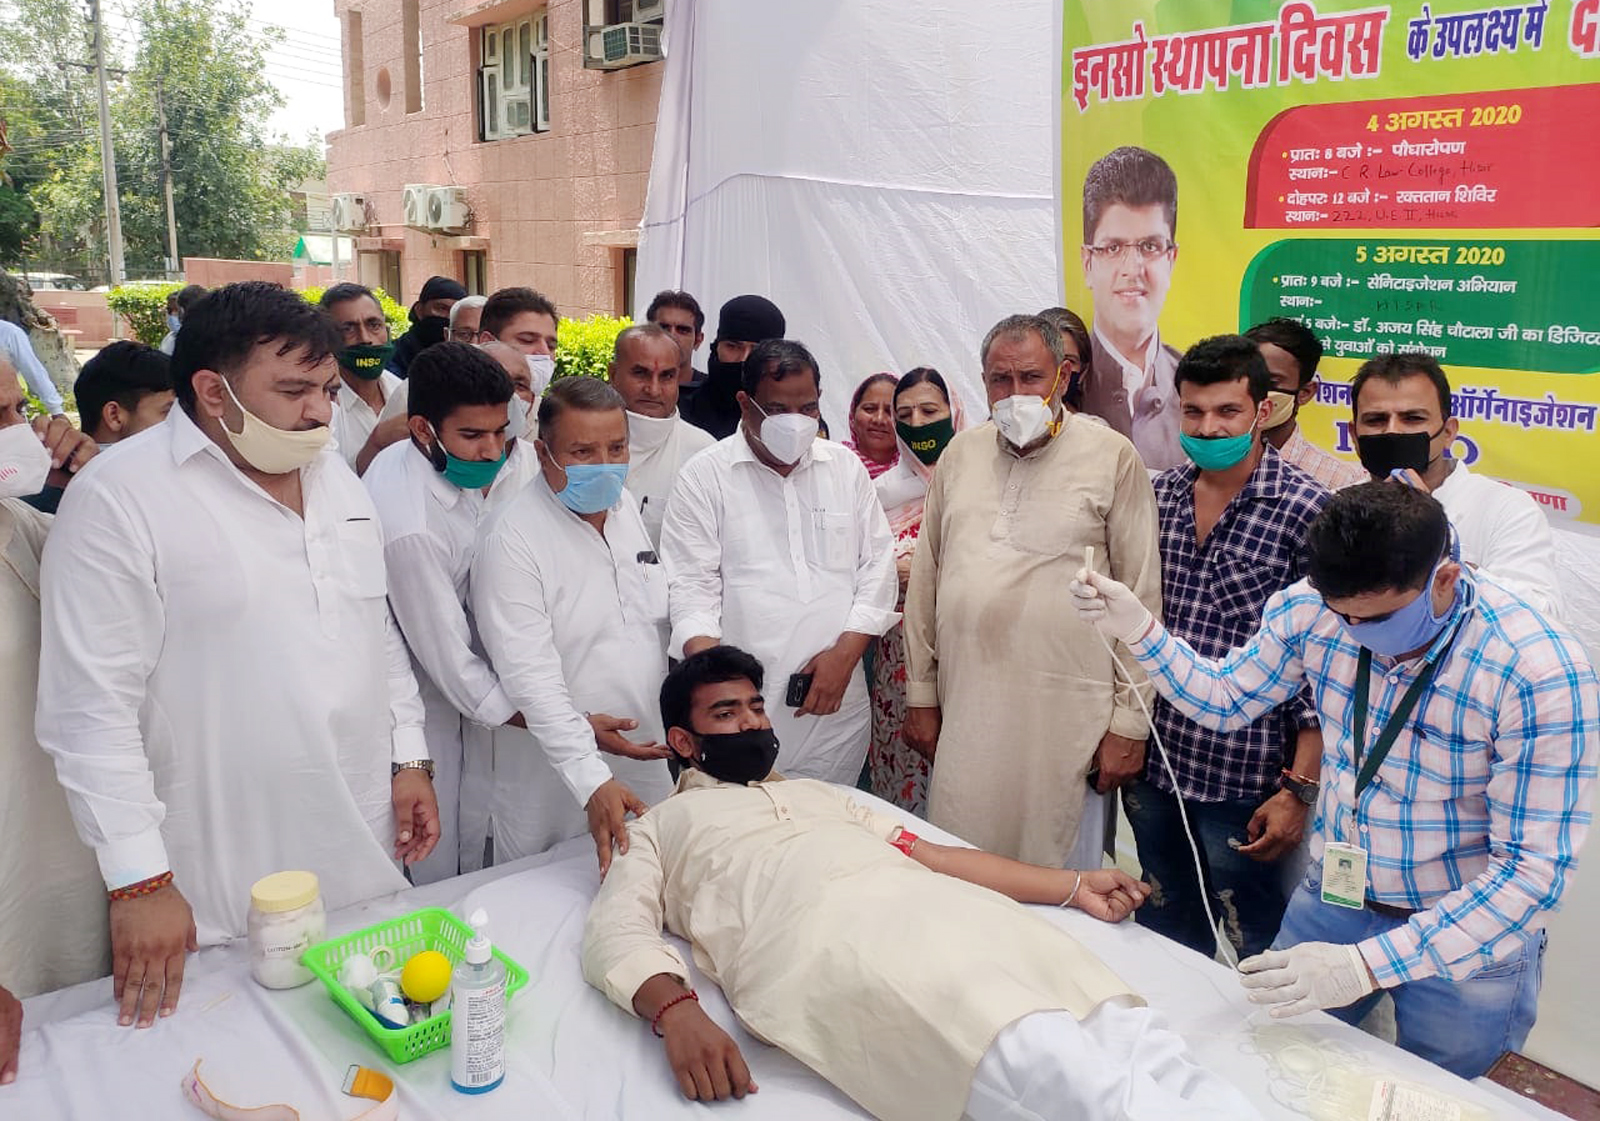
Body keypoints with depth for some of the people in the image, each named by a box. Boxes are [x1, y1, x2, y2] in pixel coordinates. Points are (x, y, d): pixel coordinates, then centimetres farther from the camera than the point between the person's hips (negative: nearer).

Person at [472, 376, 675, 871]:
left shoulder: (630, 509, 5)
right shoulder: (511, 542, -18)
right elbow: (531, 678, -24)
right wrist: (593, 782, -30)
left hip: (648, 760, 6)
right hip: (555, 779, -6)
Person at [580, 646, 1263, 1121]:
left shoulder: (816, 793, 37)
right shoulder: (660, 826, 23)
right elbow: (616, 934, 7)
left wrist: (1072, 885, 21)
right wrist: (675, 1010, -17)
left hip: (936, 907, 6)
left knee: (1130, 1045, -20)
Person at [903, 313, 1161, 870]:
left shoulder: (1112, 457, -2)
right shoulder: (961, 454, 10)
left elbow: (1142, 596, -2)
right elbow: (926, 578, 14)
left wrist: (1129, 722, -3)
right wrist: (921, 693, 12)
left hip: (1066, 719, -3)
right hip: (964, 716, 4)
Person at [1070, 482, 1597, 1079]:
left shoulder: (1541, 676, -29)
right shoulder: (1312, 607, -15)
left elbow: (1533, 871, -27)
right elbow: (1225, 699, 2)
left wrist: (1368, 964, -34)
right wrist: (1137, 628, -16)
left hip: (1466, 936, -3)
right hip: (1331, 898, 4)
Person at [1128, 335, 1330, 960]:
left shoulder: (1305, 511, -12)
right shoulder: (1161, 496, 5)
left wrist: (1300, 788, -13)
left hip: (1243, 777, -5)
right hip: (1152, 765, 5)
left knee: (1261, 950, 10)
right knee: (1166, 938, 21)